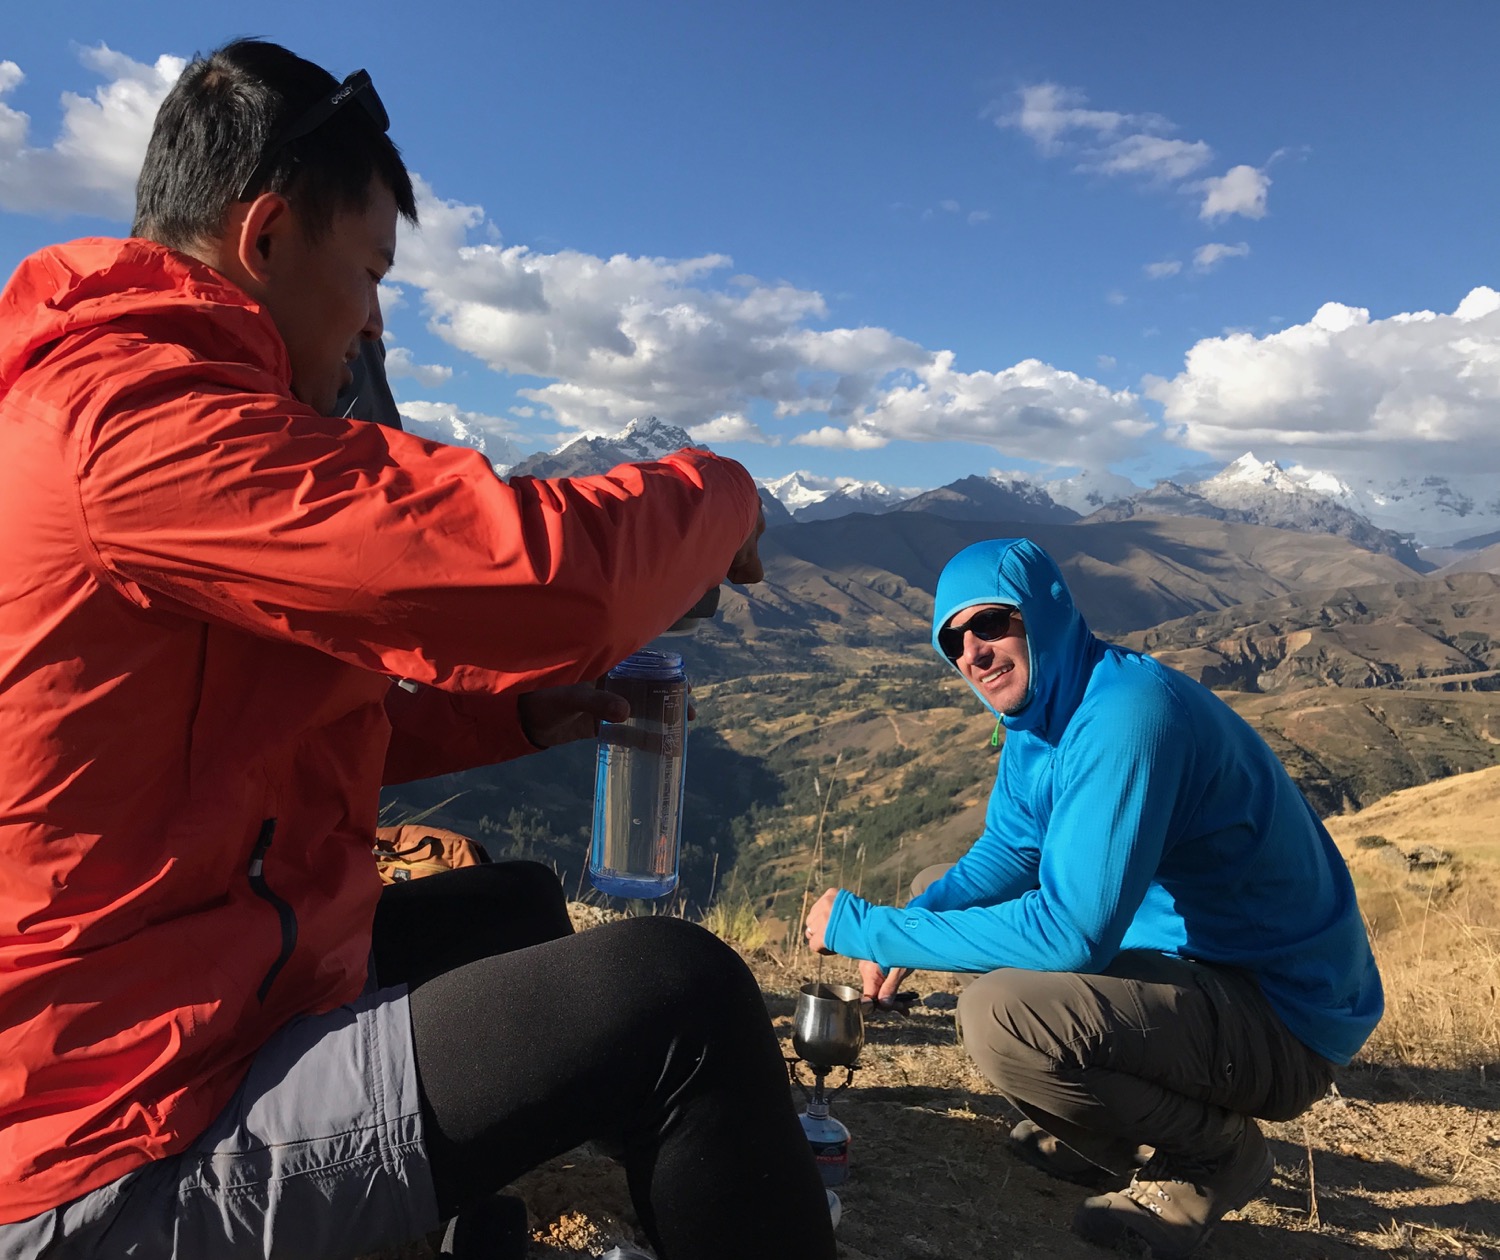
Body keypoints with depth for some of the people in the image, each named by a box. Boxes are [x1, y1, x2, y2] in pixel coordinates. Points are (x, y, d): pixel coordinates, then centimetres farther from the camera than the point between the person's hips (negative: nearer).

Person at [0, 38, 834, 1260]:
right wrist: (716, 492, -9)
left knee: (513, 901, 23)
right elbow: (545, 572, -31)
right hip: (130, 1160, -10)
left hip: (112, 1031, 11)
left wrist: (519, 712, 4)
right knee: (680, 994, -18)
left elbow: (276, 724, 14)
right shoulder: (138, 407, -22)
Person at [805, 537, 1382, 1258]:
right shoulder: (1036, 718, 2)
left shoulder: (1126, 714, -28)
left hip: (1283, 1012, -9)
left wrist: (866, 926, -26)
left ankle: (1217, 1153, -1)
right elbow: (1005, 856, 9)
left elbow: (1070, 933, -33)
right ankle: (1111, 1122, 17)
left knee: (1000, 1013, -32)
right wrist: (907, 930, -11)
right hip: (1188, 952, 9)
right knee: (940, 893, 10)